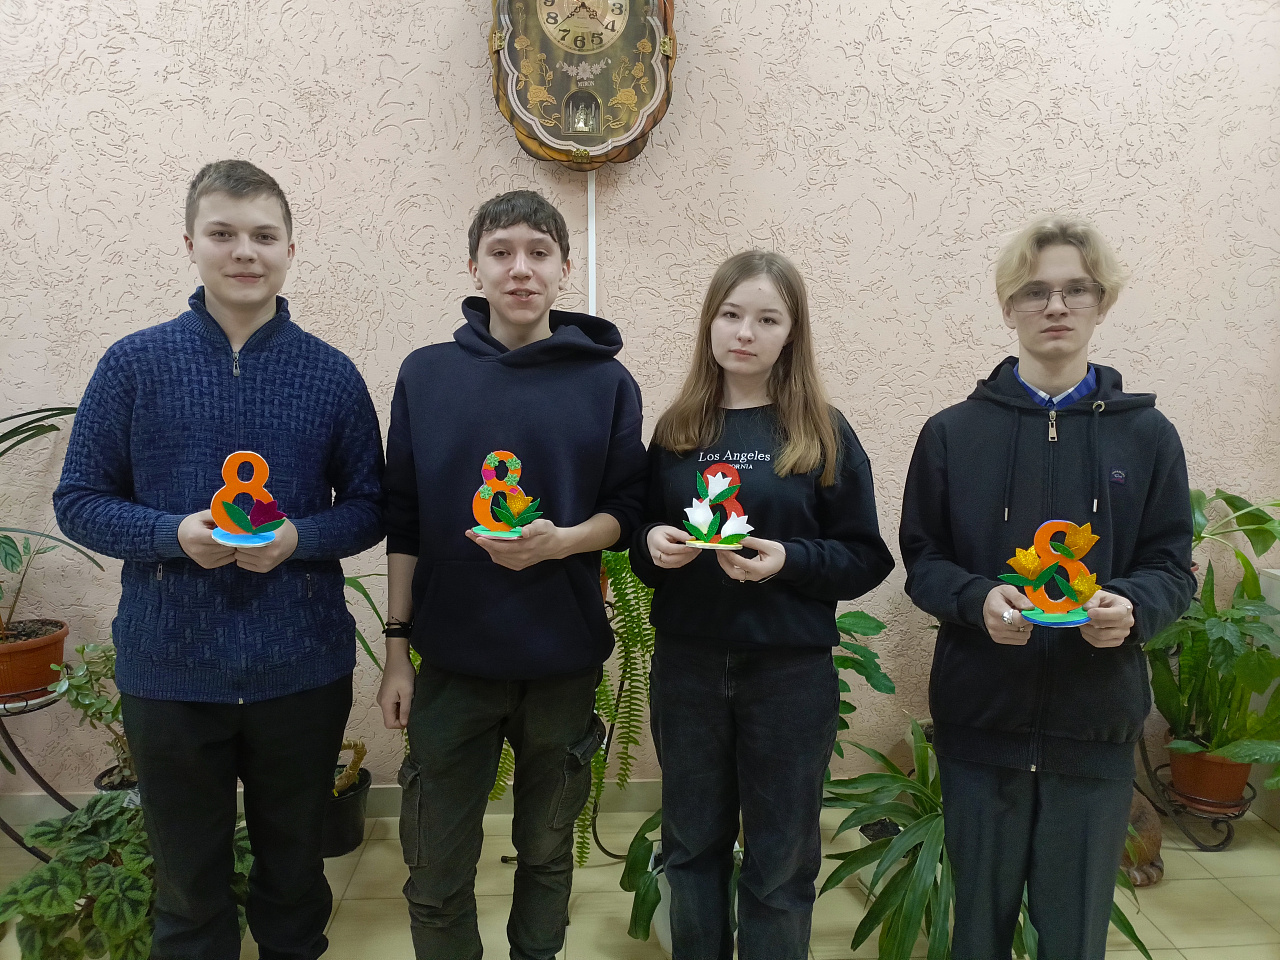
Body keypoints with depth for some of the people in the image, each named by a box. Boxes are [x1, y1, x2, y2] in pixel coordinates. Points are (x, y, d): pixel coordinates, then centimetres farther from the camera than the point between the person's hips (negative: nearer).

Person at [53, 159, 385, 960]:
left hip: (303, 668, 1)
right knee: (188, 881, 17)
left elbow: (368, 507, 3)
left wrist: (298, 538, -17)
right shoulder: (134, 364, -3)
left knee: (295, 869, 19)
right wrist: (175, 535, -18)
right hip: (170, 668, 0)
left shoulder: (333, 374, -1)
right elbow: (80, 499, 1)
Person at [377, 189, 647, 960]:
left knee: (547, 852, 18)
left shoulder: (608, 382, -2)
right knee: (436, 873, 9)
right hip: (451, 658, 0)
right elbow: (404, 521, 3)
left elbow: (626, 510, 1)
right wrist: (397, 650, 1)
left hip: (564, 662, 0)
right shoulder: (426, 374, 0)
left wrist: (559, 541, -20)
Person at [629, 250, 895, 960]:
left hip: (789, 670, -2)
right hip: (686, 666, 3)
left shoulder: (824, 433, -4)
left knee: (780, 859, 11)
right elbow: (642, 541, 12)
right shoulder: (677, 429, 4)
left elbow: (866, 559, -3)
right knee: (693, 844, 17)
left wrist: (788, 560, -20)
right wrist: (653, 544, -11)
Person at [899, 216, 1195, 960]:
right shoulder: (953, 433, 2)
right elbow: (923, 562, 2)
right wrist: (978, 599, -18)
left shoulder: (1146, 435, 4)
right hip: (981, 716, 0)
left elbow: (1172, 569, 5)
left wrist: (1131, 606, -17)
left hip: (1097, 724, 1)